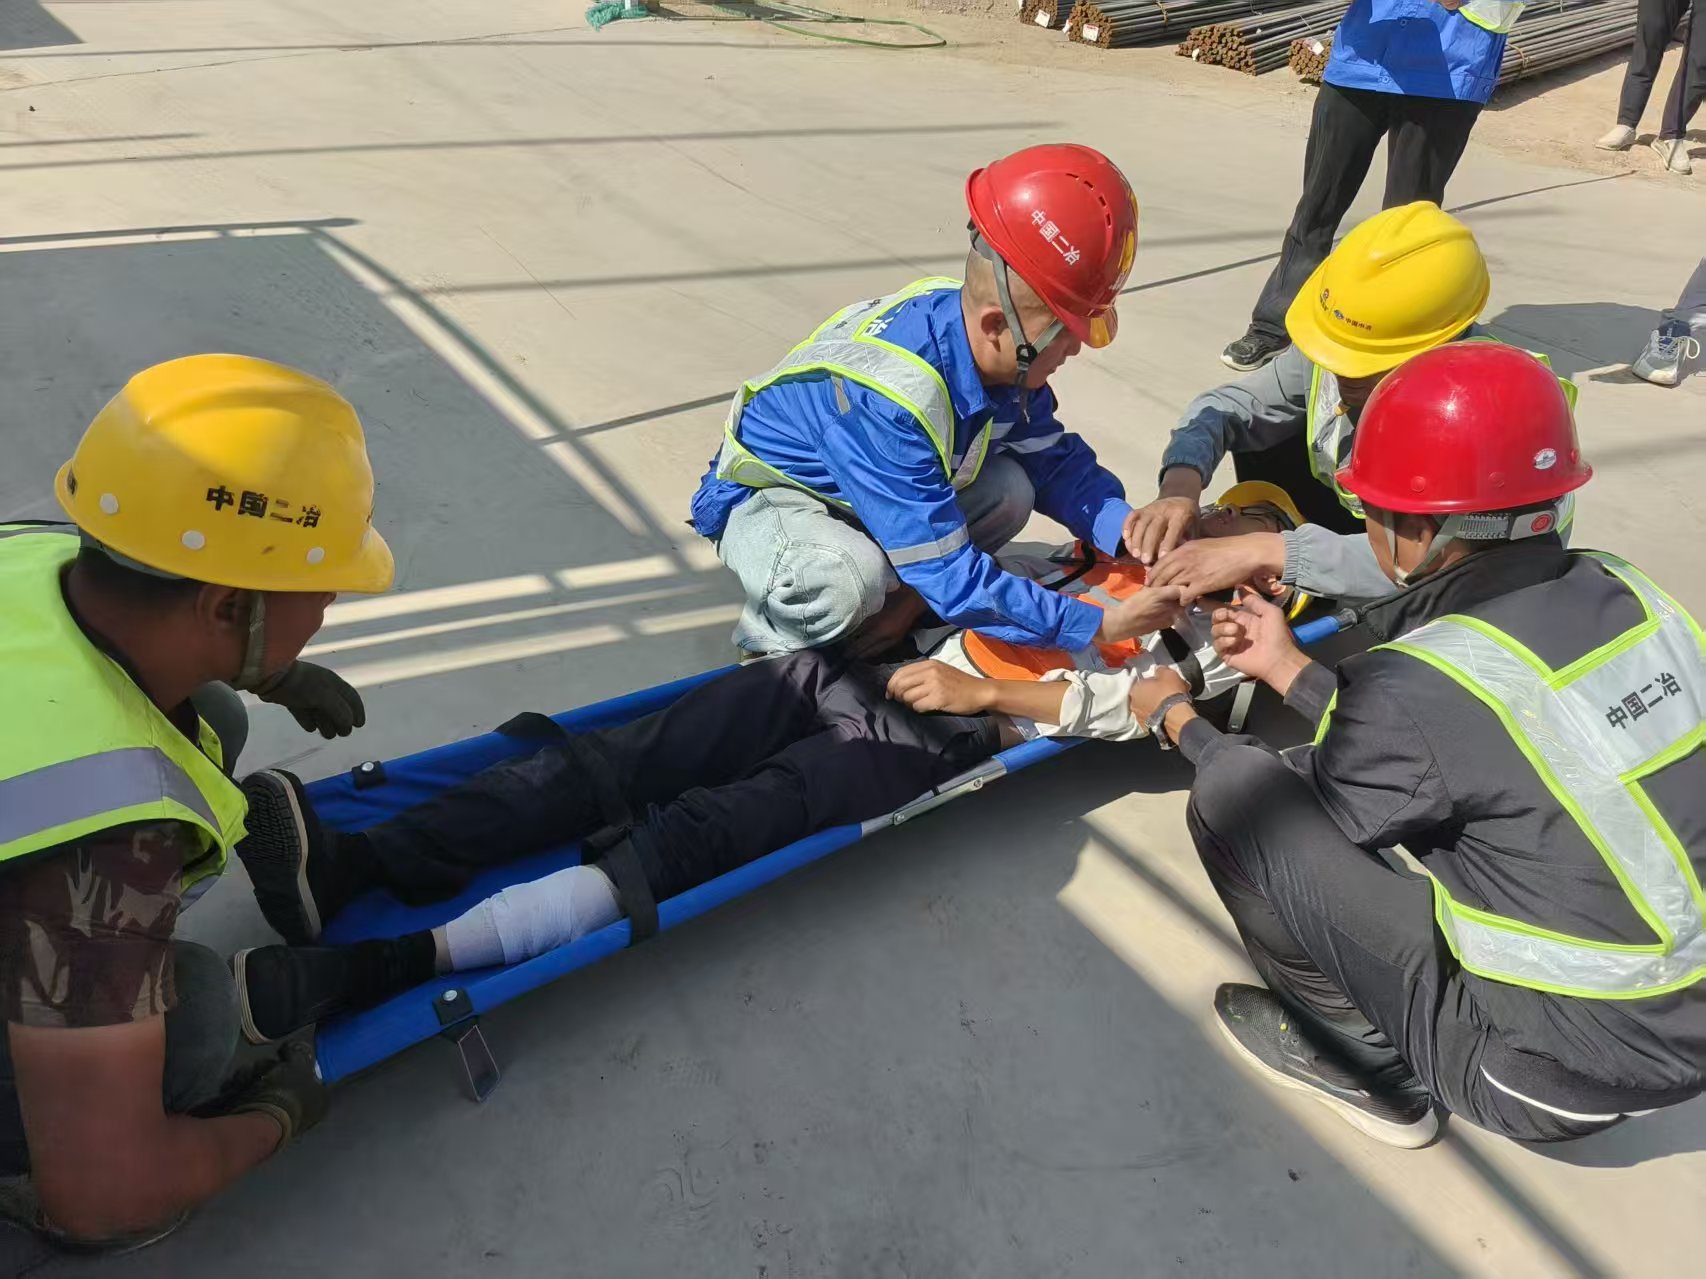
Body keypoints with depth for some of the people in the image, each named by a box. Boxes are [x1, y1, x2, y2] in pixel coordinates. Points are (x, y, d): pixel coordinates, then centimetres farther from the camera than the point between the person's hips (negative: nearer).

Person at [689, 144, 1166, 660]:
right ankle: (773, 635, -7)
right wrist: (1101, 627, -34)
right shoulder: (885, 399, -39)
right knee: (848, 579, -39)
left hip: (877, 490, 7)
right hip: (768, 499, -7)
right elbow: (951, 577, -37)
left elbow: (1057, 462, -2)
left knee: (1009, 492, -16)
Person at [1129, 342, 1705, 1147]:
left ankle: (1365, 1063, 8)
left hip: (1554, 1068, -7)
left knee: (1233, 796, -10)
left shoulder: (1424, 682, -26)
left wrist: (1175, 717, 12)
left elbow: (1288, 807, -4)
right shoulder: (1626, 593, -5)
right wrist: (1286, 668, 17)